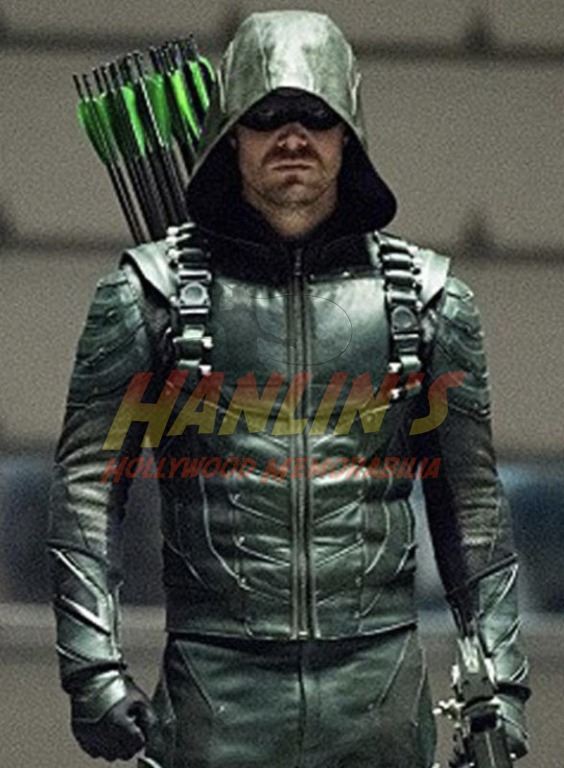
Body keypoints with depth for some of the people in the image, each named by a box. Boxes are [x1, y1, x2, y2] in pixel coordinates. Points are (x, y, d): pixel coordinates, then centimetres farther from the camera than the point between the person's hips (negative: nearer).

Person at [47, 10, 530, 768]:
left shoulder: (425, 299, 10)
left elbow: (473, 505, 14)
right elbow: (87, 484, 4)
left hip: (381, 678, 2)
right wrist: (92, 665, -6)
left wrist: (498, 679, 9)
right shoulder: (152, 294, 4)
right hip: (216, 689, -2)